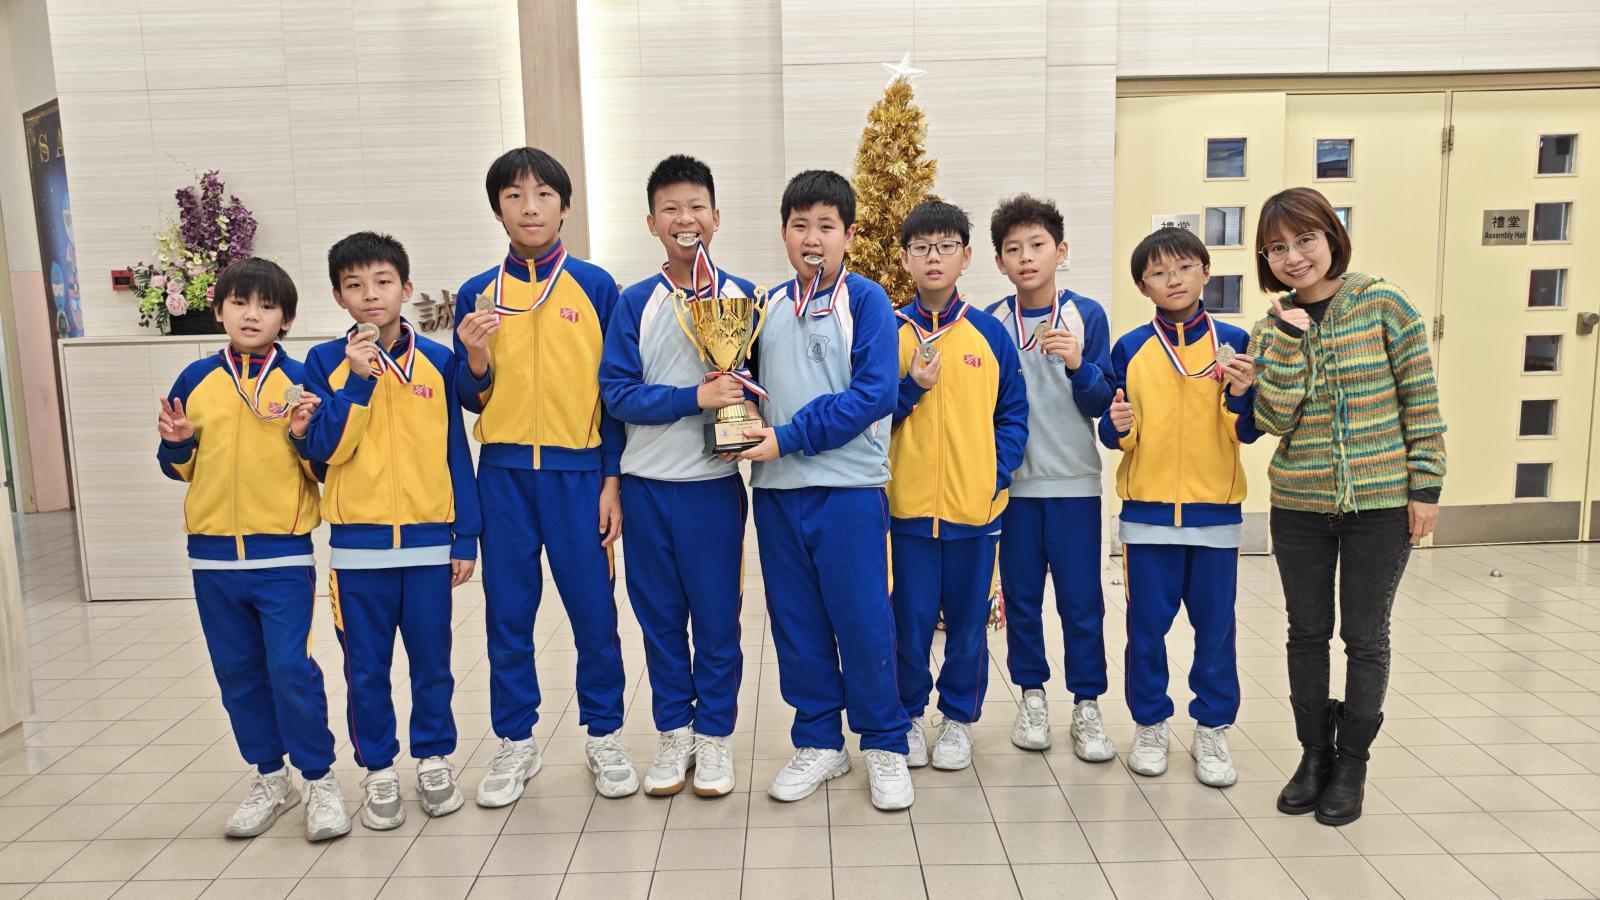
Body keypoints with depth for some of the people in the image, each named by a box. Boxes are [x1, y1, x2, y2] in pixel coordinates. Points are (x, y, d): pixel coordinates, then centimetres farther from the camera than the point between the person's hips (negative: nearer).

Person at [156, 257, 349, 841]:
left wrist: (305, 436, -20)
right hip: (213, 555, 4)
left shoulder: (300, 382, -3)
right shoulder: (196, 381, 5)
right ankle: (268, 777, 28)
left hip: (283, 555, -4)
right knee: (238, 673, 12)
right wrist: (177, 444, -7)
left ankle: (320, 780, 11)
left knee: (291, 669, -6)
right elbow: (179, 468, 14)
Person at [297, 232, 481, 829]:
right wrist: (358, 381, -17)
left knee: (432, 661, 9)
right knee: (366, 667, 9)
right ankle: (378, 771, 25)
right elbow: (321, 450, -7)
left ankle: (434, 759, 27)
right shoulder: (325, 362, 1)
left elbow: (455, 453, 4)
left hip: (429, 540, 0)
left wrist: (466, 536, 2)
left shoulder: (437, 362, 2)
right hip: (358, 544, 0)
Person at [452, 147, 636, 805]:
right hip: (503, 472, 2)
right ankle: (515, 742, 24)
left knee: (593, 608, 4)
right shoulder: (477, 295, 6)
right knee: (507, 612, 8)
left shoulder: (596, 287, 1)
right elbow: (471, 400, 9)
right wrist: (475, 362, -13)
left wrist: (613, 480, -3)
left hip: (579, 471, -2)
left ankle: (604, 735, 22)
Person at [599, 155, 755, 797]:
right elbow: (617, 393, -5)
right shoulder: (636, 303, 2)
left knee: (717, 615, 7)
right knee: (659, 616, 12)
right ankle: (673, 732, 28)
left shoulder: (742, 297, 0)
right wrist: (694, 397, -17)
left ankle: (715, 733, 24)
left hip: (713, 482, -1)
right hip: (647, 483, 2)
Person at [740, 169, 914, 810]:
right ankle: (818, 742, 26)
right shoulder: (768, 306, 11)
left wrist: (787, 438, -16)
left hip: (849, 487, -4)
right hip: (776, 490, 5)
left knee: (863, 620, 2)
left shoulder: (866, 300, -4)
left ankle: (884, 745, 20)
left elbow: (874, 395, -13)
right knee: (796, 622, 11)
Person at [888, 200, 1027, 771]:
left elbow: (1012, 414, 6)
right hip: (909, 504, 0)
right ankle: (908, 716, 27)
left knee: (969, 621, 11)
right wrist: (912, 388, -15)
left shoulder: (990, 333, 2)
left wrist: (998, 475, -5)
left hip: (976, 507, 1)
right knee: (910, 622, 8)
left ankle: (959, 719, 29)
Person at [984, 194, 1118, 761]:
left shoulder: (1088, 315, -1)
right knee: (1021, 595, 9)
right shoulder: (989, 323, 2)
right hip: (1012, 479, 1)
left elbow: (1101, 402, -2)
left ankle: (1087, 705, 16)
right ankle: (1032, 696, 24)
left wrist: (1078, 365, -21)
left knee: (1081, 597, 3)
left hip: (1074, 480, -1)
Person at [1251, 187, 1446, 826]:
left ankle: (1352, 762, 25)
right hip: (1299, 506, 3)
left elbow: (1422, 399, -4)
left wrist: (1426, 486, -6)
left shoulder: (1384, 305, -6)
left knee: (1365, 636, 9)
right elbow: (1275, 419, -10)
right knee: (1308, 633, 12)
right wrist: (1289, 336, -16)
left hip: (1381, 503, -2)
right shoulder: (1271, 329, 1)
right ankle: (1314, 754, 29)